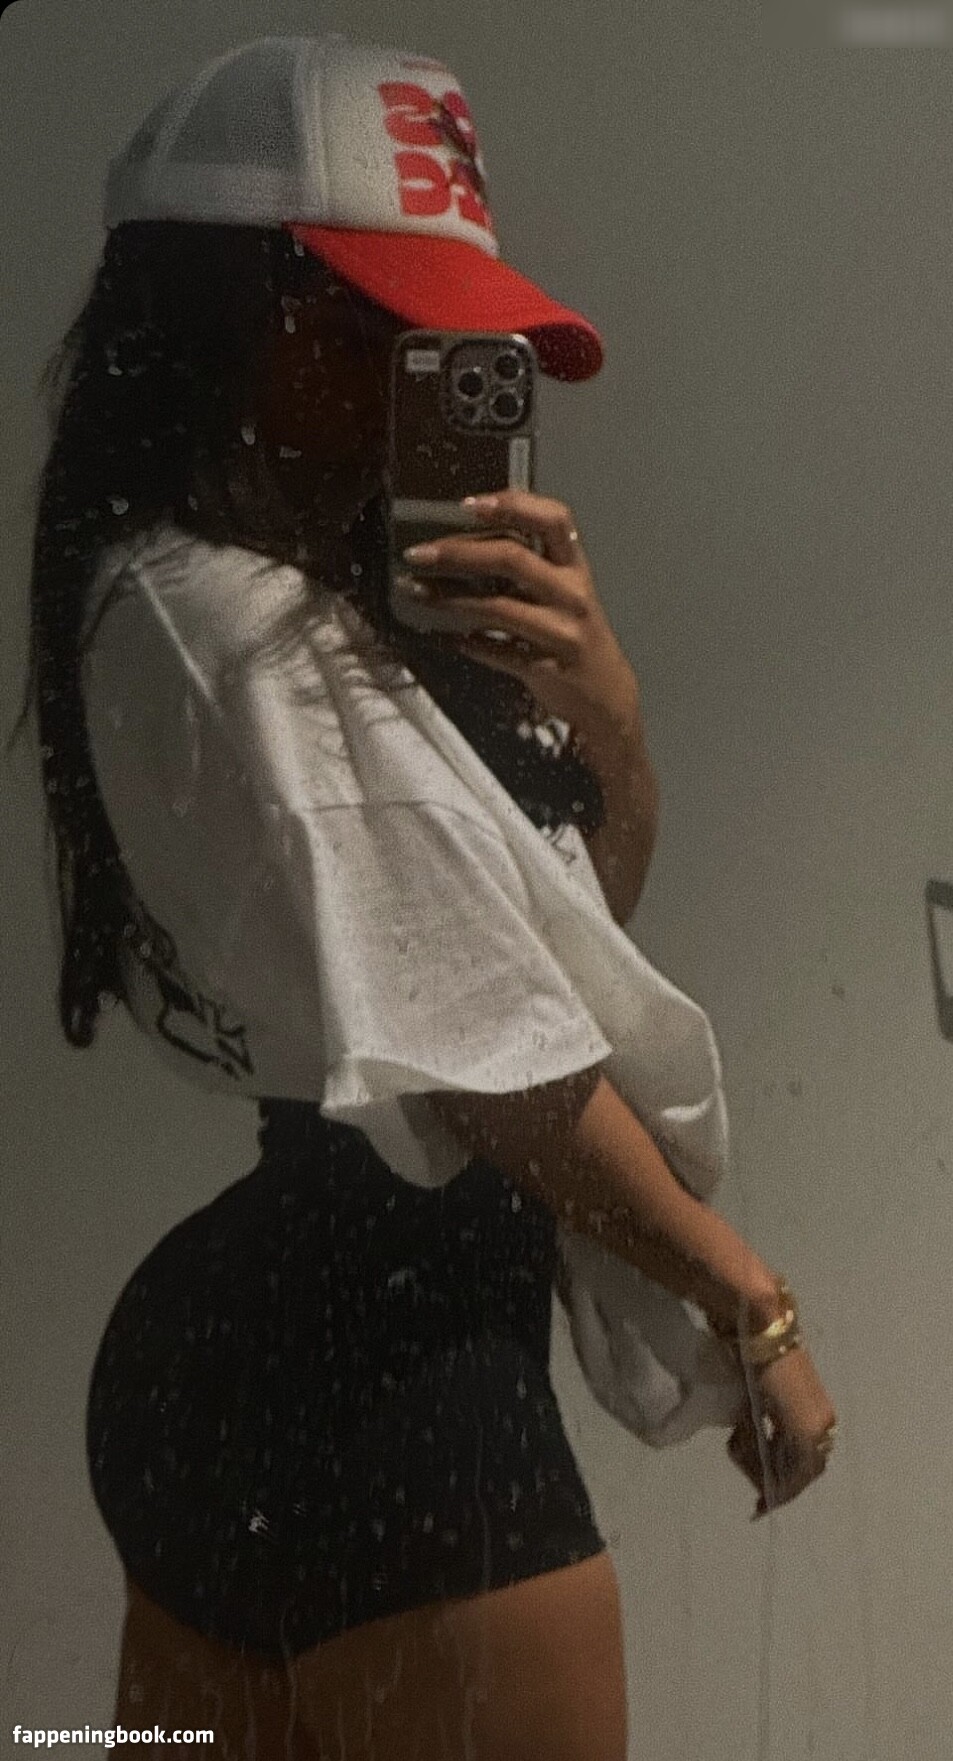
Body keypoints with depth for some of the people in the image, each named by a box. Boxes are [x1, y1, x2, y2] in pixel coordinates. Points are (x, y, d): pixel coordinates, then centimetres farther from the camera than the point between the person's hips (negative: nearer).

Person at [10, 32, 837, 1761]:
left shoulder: (338, 596, 13)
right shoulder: (213, 617, -15)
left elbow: (592, 897, 16)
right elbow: (475, 1051, -18)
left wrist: (601, 704, -5)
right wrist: (748, 1305, -9)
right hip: (391, 1369, -9)